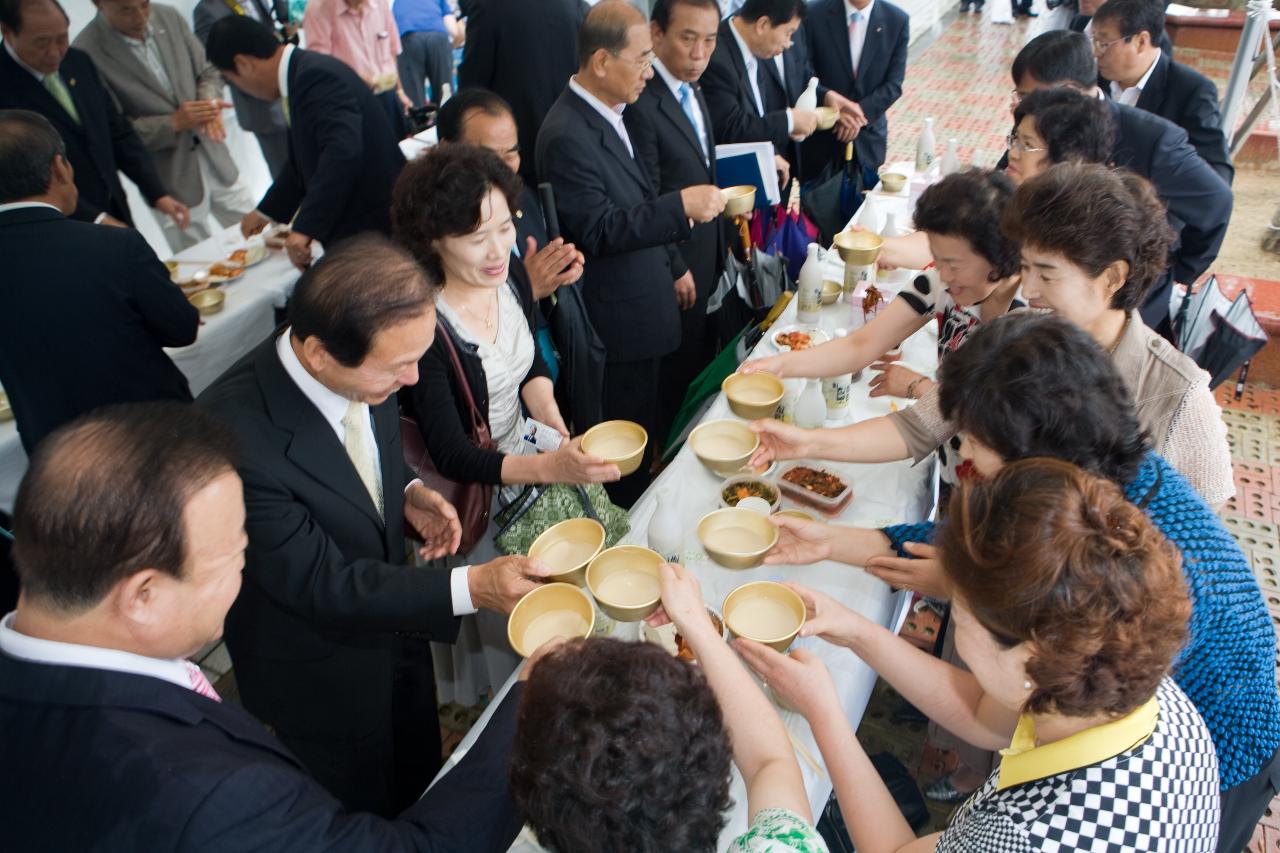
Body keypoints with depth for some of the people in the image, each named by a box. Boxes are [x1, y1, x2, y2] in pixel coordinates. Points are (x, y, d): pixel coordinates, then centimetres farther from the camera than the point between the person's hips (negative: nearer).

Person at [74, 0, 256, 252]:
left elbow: (207, 71, 8)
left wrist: (209, 101, -14)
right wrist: (173, 123, -24)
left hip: (214, 159, 5)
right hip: (169, 182, -5)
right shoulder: (87, 53, -17)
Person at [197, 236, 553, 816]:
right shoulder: (234, 435, -38)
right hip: (321, 677, -5)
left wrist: (408, 493, -15)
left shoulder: (365, 372, -18)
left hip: (394, 627, 6)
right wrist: (470, 587, -38)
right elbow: (319, 584, -31)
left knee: (422, 778, 31)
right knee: (366, 816, 23)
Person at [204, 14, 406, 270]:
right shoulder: (304, 72, 13)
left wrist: (306, 227, -33)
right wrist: (268, 211, 35)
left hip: (376, 223, -10)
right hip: (355, 222, 10)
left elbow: (343, 152, -33)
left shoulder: (315, 77, -19)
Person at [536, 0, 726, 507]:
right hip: (616, 321, -10)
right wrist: (682, 207, -31)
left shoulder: (609, 115, 8)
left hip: (641, 303, 10)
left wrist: (672, 265, 20)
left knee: (644, 433, 23)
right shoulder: (568, 136, -24)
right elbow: (598, 231, -28)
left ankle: (639, 515, 40)